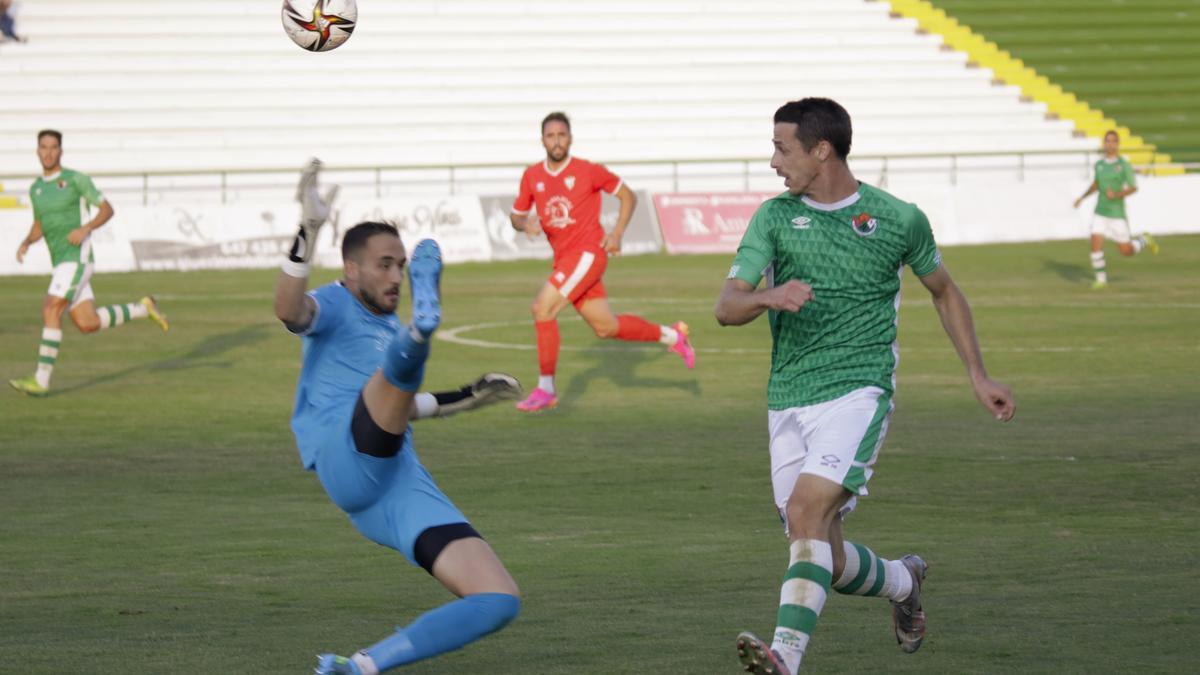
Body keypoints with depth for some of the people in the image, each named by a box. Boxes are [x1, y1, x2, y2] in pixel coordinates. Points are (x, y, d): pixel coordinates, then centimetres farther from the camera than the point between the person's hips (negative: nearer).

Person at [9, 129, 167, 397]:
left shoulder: (76, 179, -3)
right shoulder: (36, 189, 16)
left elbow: (107, 210, -1)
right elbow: (38, 227, 27)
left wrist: (85, 229, -19)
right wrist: (25, 244, 4)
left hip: (77, 256, -8)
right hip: (61, 261, 8)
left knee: (50, 311, -18)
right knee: (88, 324, 5)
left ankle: (41, 380, -18)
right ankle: (143, 309, 26)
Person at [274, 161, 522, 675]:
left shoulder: (386, 327, 32)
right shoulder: (335, 305, 9)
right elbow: (290, 310, -17)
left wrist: (462, 399, 45)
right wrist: (308, 232, -29)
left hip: (404, 485, 7)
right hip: (348, 464, -7)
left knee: (501, 601, -7)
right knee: (399, 363, -34)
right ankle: (421, 327, -72)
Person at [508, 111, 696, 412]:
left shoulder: (587, 171, -6)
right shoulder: (532, 176, 6)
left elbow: (628, 196, 5)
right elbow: (516, 215, 16)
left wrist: (617, 234, -6)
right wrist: (525, 223, -8)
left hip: (588, 254, -6)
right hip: (564, 260, 6)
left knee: (542, 307, -20)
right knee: (606, 327, 14)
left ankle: (546, 388, -12)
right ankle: (672, 336, 36)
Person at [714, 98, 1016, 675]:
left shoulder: (899, 220, 2)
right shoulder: (774, 217, 5)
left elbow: (944, 292, 20)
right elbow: (727, 307, -3)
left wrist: (978, 376, 18)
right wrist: (768, 297, -26)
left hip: (858, 392, -4)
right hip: (787, 403, 4)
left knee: (807, 511, -26)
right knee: (826, 560, 7)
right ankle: (904, 583, 38)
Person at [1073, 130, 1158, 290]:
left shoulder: (1124, 165, -10)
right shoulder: (1099, 164, 5)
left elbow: (1133, 187, -8)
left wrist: (1117, 195, -24)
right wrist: (1082, 197, 13)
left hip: (1117, 214, -4)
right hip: (1100, 213, 4)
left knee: (1126, 251, 4)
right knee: (1096, 244, -13)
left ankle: (1145, 240, 35)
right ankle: (1101, 279, 0)